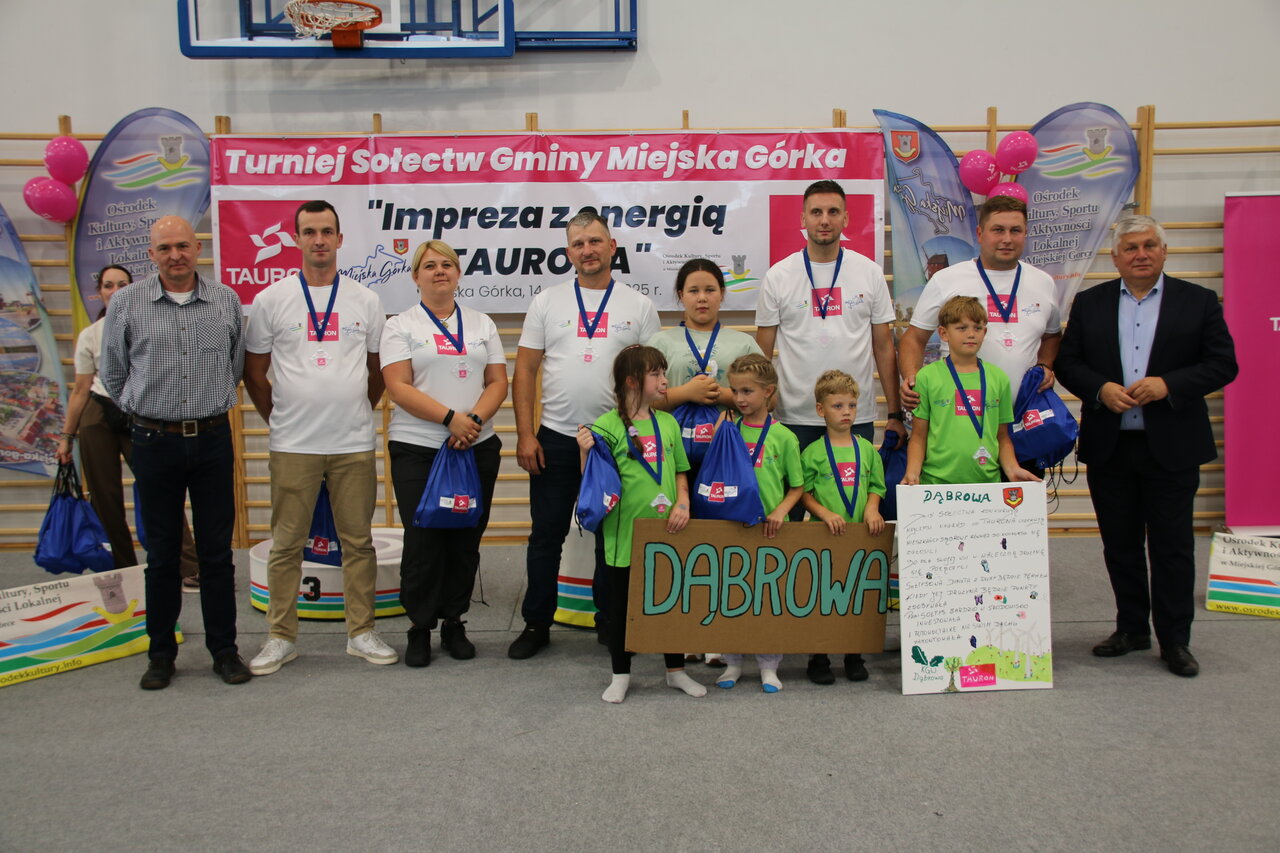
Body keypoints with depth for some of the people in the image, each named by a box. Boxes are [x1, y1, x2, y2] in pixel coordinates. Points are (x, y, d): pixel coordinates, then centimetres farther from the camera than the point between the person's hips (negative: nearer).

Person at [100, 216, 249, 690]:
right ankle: (161, 654, 20)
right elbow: (113, 374, 10)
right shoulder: (126, 303, 1)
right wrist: (148, 409, 12)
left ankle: (224, 650, 16)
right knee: (162, 553, 8)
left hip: (213, 440, 1)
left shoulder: (227, 301, 4)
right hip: (155, 442, 0)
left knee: (217, 551, 5)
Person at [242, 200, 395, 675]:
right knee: (286, 544, 6)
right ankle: (281, 637, 18)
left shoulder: (365, 300, 6)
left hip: (354, 444, 1)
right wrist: (280, 421, 7)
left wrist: (357, 413, 10)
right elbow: (254, 372, 9)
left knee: (358, 541, 7)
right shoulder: (271, 300, 2)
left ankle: (361, 633, 18)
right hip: (292, 446, -1)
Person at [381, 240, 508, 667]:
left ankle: (454, 623, 20)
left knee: (466, 540, 6)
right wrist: (451, 418, -17)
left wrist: (475, 420, -11)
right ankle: (420, 627, 13)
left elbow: (498, 382, 7)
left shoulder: (482, 324, 13)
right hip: (418, 450, -3)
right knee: (423, 540, -2)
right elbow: (398, 388, -8)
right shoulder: (400, 326, 3)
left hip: (477, 447, 3)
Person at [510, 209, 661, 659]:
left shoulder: (639, 306, 4)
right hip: (555, 439, 1)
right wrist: (525, 434, -5)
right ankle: (536, 623, 22)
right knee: (546, 534, 8)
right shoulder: (547, 302, 6)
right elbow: (525, 371, 3)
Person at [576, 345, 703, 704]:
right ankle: (621, 675, 27)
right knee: (621, 604, 10)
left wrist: (682, 503, -4)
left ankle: (676, 670, 32)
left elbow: (680, 472, 12)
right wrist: (584, 452, -23)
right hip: (626, 534, -4)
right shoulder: (607, 426, -9)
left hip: (667, 532, 4)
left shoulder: (668, 423, 6)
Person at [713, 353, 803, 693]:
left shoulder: (783, 436, -1)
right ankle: (732, 663, 22)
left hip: (769, 529, -2)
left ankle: (769, 666, 19)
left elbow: (797, 487, 3)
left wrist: (780, 511, -12)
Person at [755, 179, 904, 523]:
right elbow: (762, 352, 3)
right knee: (789, 511, 6)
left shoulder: (870, 273, 4)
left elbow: (884, 347, 7)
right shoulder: (778, 276, 1)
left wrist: (895, 414, 3)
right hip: (794, 416, -1)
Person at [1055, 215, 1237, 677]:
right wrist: (1100, 388, -14)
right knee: (1120, 544, 11)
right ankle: (1132, 627, 27)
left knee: (1172, 547, 4)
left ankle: (1174, 639, 17)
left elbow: (1223, 364, -2)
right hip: (1109, 447, 2)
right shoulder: (1089, 303, 7)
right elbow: (1067, 362, 4)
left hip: (1172, 447, -2)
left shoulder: (1199, 301, 2)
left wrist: (1167, 384, -17)